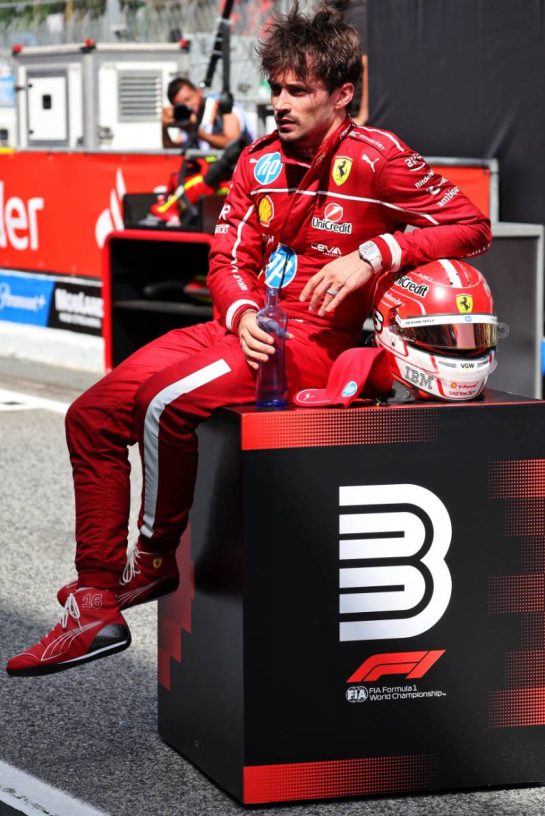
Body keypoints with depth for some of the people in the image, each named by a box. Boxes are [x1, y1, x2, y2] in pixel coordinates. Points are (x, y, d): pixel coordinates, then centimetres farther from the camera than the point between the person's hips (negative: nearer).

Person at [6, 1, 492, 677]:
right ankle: (97, 603, -1)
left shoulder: (374, 159, -8)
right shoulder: (259, 160, 11)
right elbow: (228, 258, 10)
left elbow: (470, 225, -7)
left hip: (316, 342, -7)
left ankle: (156, 560, -5)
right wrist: (243, 315, -13)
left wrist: (371, 255, -18)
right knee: (93, 415, -4)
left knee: (170, 399, -30)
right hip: (245, 328, 8)